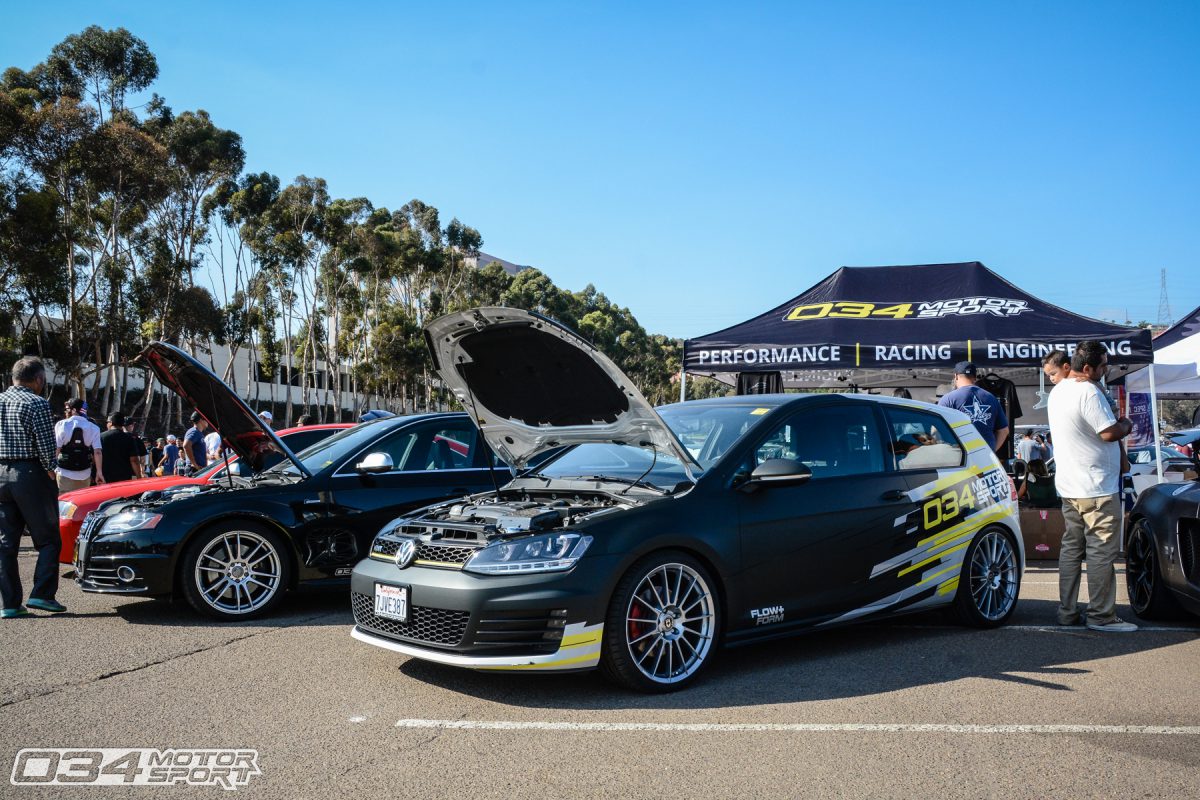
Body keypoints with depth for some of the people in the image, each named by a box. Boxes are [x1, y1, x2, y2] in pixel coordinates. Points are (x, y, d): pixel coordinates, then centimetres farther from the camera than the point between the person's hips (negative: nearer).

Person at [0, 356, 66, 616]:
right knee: (48, 540, 4)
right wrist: (50, 469, 0)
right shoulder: (36, 403, -9)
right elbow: (46, 444, -13)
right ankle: (41, 594, -4)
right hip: (30, 475, -6)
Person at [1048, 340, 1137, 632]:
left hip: (1068, 487, 9)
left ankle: (1067, 611, 16)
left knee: (1071, 548, 12)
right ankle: (1101, 616, 2)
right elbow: (1110, 433, -19)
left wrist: (1117, 423, 12)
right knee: (1101, 553, -2)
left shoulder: (1058, 391, 12)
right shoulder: (1088, 392, -18)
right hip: (1097, 488, -9)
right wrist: (1126, 425, 1)